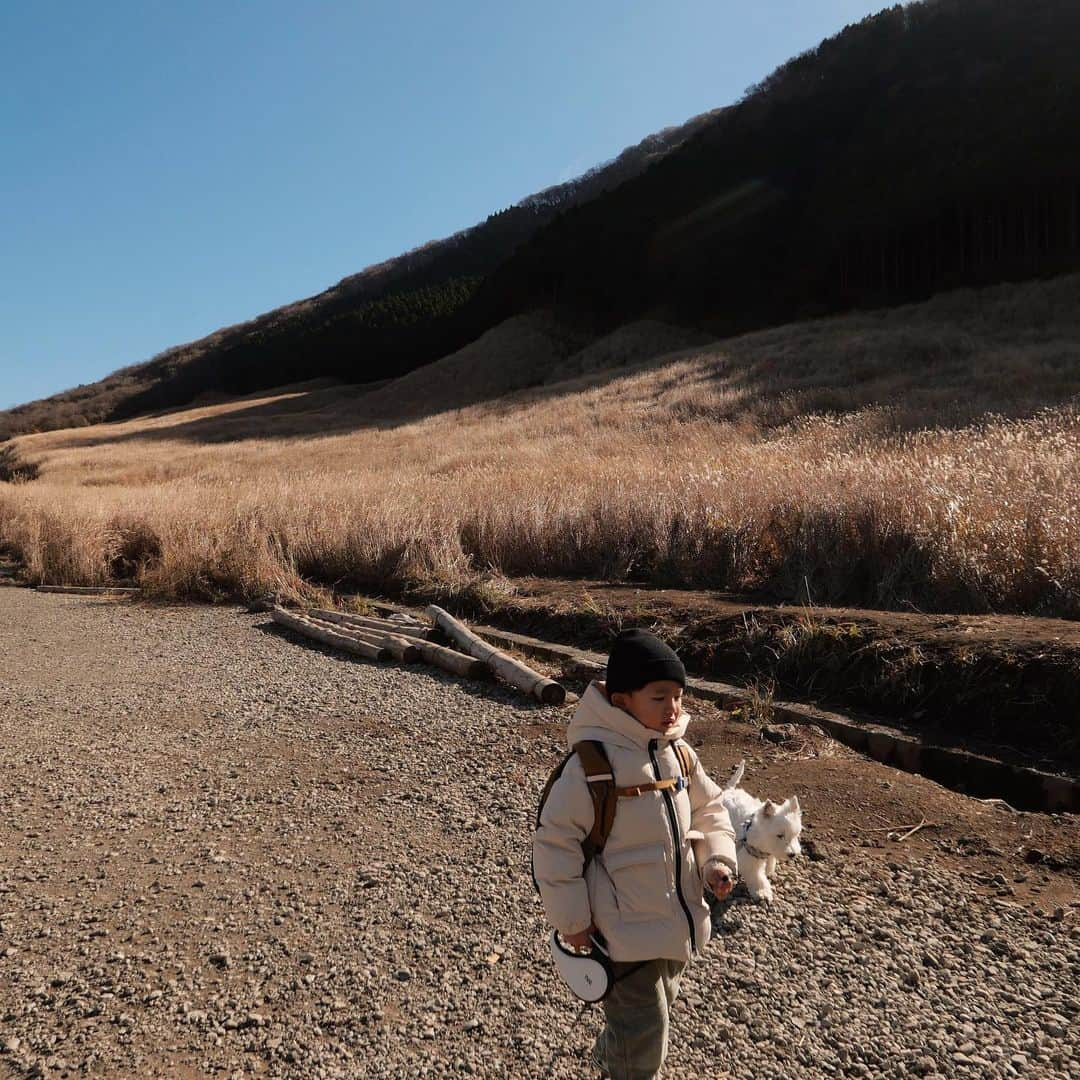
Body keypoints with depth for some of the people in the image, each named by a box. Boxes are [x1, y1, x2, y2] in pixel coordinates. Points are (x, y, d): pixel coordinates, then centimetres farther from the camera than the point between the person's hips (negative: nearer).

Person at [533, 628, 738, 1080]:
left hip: (679, 921, 8)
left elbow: (710, 810, 14)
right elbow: (554, 840, -18)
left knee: (655, 1010, 27)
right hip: (626, 928, -7)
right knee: (643, 1038, 2)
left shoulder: (679, 755, -1)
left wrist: (718, 859, -4)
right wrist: (571, 919, -14)